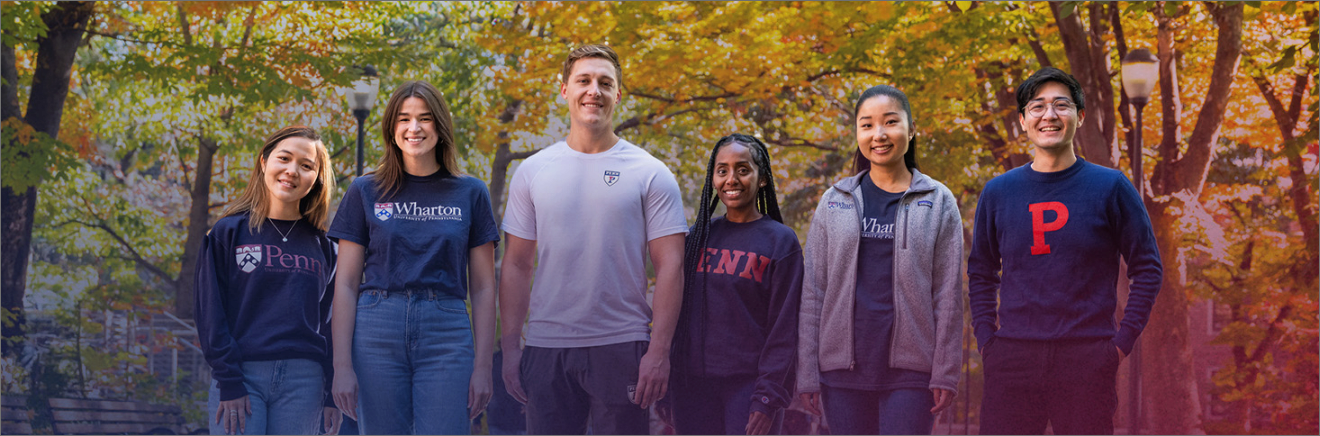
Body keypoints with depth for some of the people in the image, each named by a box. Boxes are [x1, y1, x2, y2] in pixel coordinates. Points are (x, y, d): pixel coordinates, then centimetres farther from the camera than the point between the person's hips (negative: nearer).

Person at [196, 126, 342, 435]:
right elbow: (211, 312, 0)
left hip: (303, 380, 2)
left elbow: (331, 321, 12)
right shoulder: (229, 232, 5)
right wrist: (229, 382, -10)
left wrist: (332, 394, 4)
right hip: (240, 375, -2)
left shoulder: (322, 246, 13)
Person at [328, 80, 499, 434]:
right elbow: (346, 285, 6)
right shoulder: (365, 192, 8)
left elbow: (483, 288, 9)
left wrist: (483, 365, 0)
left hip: (446, 333, 0)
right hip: (377, 332, 0)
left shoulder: (470, 193, 9)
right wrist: (342, 365, -3)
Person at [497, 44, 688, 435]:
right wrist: (510, 346, 2)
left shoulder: (649, 174, 1)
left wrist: (659, 351, -11)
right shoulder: (532, 172, 9)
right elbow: (516, 265, 10)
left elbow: (669, 266, -3)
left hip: (622, 348, -2)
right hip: (546, 347, 2)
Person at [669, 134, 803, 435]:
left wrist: (768, 399, -12)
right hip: (693, 388, 4)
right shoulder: (698, 237, 11)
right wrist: (669, 388, 8)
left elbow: (784, 330, -5)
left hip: (749, 387, -4)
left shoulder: (781, 241, -1)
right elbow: (681, 313, 14)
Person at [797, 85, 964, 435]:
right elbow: (812, 291, 9)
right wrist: (807, 373, 2)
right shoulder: (834, 203, 10)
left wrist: (945, 372, -5)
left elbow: (948, 295, 3)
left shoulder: (938, 203, 6)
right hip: (845, 366, 2)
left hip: (910, 367, -2)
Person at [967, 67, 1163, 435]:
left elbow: (1147, 268, 6)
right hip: (1012, 359, 2)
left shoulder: (1109, 187, 3)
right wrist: (986, 341, 6)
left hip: (1087, 359, -2)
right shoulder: (998, 193, 10)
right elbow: (981, 273, 19)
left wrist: (1121, 342, -2)